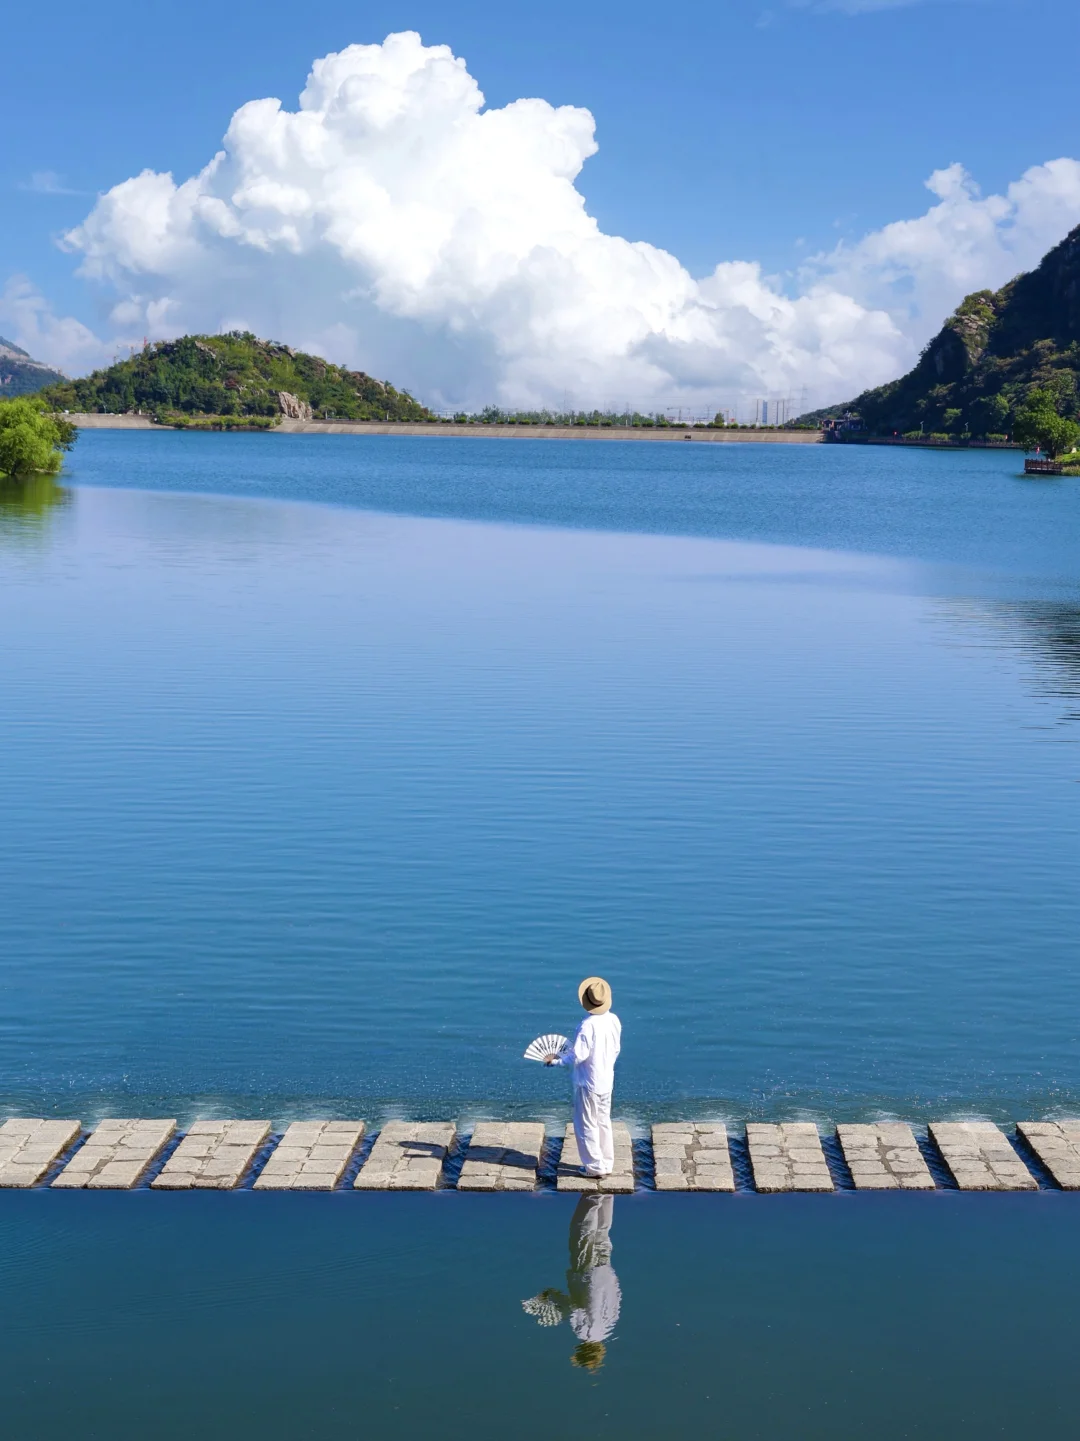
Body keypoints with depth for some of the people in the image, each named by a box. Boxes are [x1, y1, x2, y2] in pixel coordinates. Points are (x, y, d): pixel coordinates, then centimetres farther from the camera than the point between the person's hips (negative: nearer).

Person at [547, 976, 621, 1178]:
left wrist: (556, 1060, -8)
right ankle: (607, 1164, 25)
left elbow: (578, 1055, -22)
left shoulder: (588, 1025, -25)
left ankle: (595, 1167, 13)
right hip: (606, 1081, 7)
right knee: (604, 1122, 19)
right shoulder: (614, 1020, -4)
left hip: (588, 1083, -7)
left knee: (586, 1126, 7)